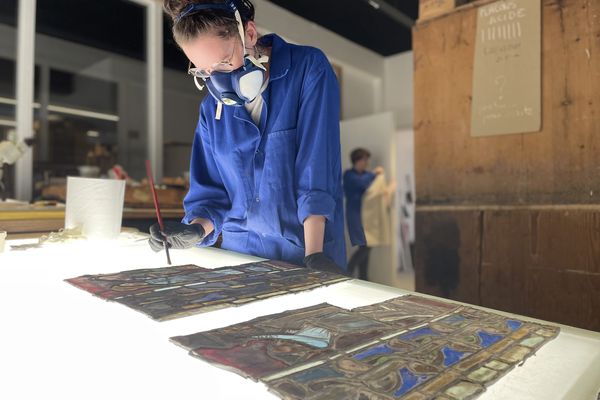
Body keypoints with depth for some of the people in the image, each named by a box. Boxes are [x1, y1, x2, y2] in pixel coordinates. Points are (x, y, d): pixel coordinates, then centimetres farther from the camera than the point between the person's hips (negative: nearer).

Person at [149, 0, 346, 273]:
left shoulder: (309, 69, -6)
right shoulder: (212, 108, 5)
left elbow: (317, 171, -13)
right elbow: (211, 189, 10)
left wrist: (314, 255, -18)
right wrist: (197, 229, -10)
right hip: (239, 252, 1)